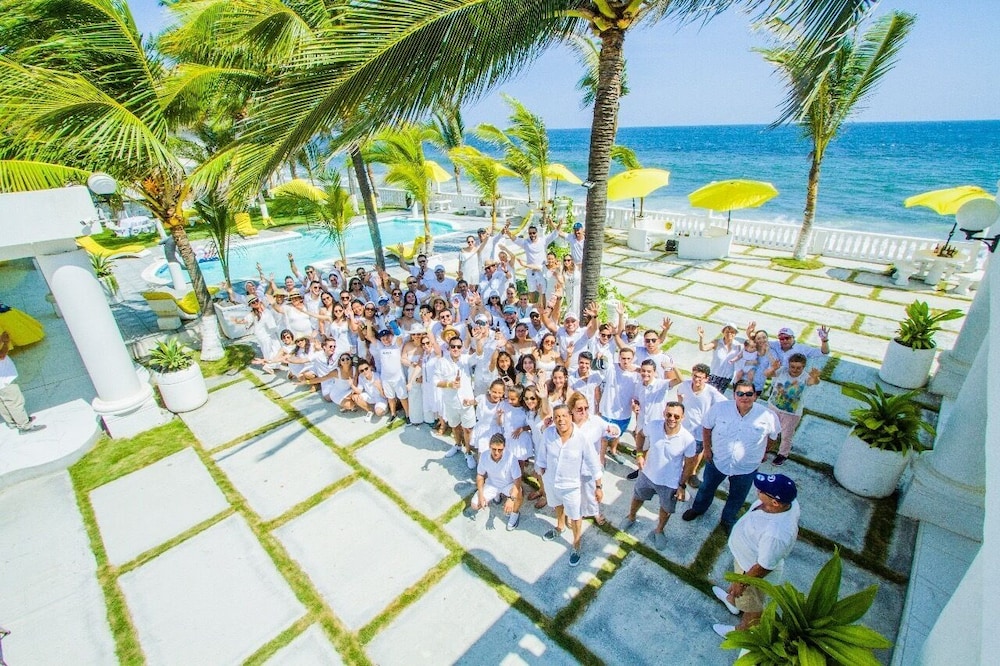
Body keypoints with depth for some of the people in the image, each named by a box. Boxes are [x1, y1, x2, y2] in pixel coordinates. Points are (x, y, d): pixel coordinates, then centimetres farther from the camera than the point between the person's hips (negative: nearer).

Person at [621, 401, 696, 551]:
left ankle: (659, 531, 54)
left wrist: (682, 485, -6)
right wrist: (639, 454, -8)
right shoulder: (654, 426, -24)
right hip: (647, 474, 2)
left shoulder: (688, 440, -28)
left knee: (666, 509, 24)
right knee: (637, 497, 27)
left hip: (670, 483, -2)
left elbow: (689, 464, -12)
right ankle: (631, 517, 59)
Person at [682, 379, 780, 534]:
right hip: (717, 460, 0)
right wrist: (707, 448, -3)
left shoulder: (768, 416, -22)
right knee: (707, 487, 25)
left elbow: (773, 437, -1)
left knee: (737, 497, 25)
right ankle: (698, 508, 55)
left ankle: (728, 520, 53)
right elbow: (706, 427, -5)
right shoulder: (719, 408, -23)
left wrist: (763, 452, 9)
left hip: (747, 468, 0)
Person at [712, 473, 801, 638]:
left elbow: (764, 567, -30)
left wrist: (742, 583, -13)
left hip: (754, 572, -7)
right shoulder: (787, 501, -22)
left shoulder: (775, 534, -46)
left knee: (751, 606, 25)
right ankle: (733, 600, 66)